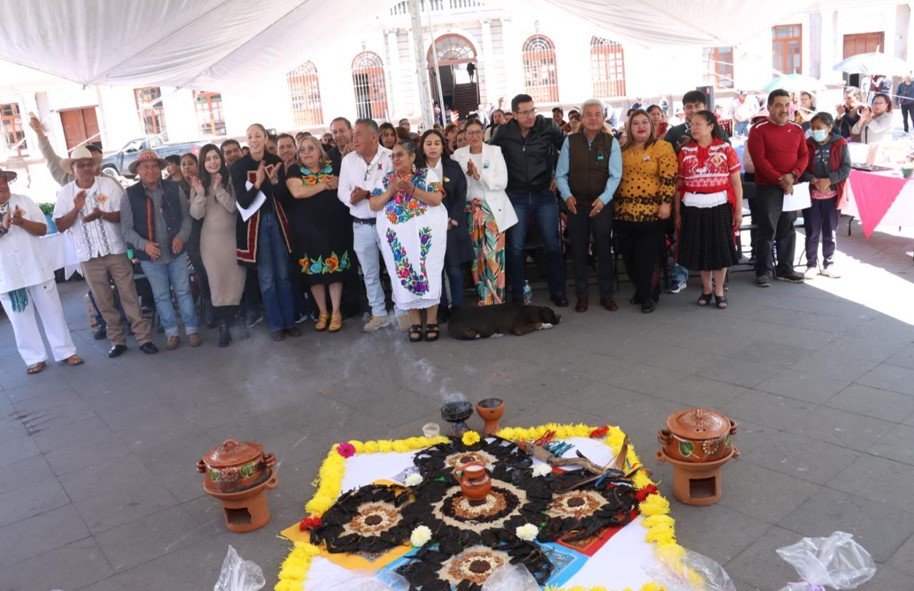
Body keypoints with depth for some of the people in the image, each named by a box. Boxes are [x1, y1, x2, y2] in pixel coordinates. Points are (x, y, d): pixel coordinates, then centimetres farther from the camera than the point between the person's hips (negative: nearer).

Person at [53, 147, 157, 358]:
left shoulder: (109, 184, -1)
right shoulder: (65, 192, 3)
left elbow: (124, 215, -5)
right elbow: (60, 226, -1)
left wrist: (101, 214, -22)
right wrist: (76, 208, -16)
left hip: (115, 251, -2)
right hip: (88, 256, 2)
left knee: (129, 296, 0)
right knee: (104, 301, 8)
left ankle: (143, 337, 6)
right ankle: (117, 340, 18)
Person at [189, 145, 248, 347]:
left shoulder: (230, 179, -1)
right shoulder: (198, 184, 3)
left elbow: (234, 207, -11)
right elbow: (196, 214, -4)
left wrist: (218, 188, -19)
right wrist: (200, 193, -16)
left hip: (232, 236, -1)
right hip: (211, 239, 1)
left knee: (237, 279, 0)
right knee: (217, 281, 3)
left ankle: (237, 318, 17)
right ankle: (223, 325, 8)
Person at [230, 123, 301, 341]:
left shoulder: (275, 161, 0)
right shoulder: (239, 166, -8)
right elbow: (242, 201, -13)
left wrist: (274, 180, -19)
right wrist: (257, 183, -26)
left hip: (276, 219, 3)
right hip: (255, 222, -2)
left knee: (284, 273, 7)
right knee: (266, 276, 3)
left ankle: (289, 321, 17)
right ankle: (275, 324, 12)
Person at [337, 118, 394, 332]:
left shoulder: (390, 157, -6)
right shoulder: (348, 160, 7)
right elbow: (342, 191, 4)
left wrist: (367, 194, -21)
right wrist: (351, 198, -18)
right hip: (361, 225, 4)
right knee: (369, 274, 12)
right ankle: (379, 314, 24)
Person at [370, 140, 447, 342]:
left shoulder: (427, 174, 5)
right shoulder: (386, 179, 13)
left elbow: (436, 199, -9)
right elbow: (373, 205, 5)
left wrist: (412, 190, -18)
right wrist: (391, 191, -9)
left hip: (425, 232, -3)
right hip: (396, 235, 3)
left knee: (428, 273, -3)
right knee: (404, 275, 2)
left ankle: (432, 321, 7)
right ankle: (415, 323, 12)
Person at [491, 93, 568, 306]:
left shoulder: (548, 127, -7)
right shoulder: (504, 133, -4)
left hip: (544, 195, 0)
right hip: (517, 197, 1)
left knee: (553, 244, 4)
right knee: (515, 247, 3)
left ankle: (557, 291, 17)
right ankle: (517, 294, 15)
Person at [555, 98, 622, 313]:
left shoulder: (611, 142, 0)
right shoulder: (570, 141, 3)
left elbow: (615, 176, -6)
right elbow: (560, 174, 2)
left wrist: (603, 199, -19)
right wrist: (567, 196, -13)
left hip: (601, 204, -1)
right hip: (576, 204, 1)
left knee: (604, 250, 5)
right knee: (579, 251, 8)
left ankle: (606, 295, 17)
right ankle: (581, 296, 19)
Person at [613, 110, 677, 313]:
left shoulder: (662, 147, -3)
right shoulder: (623, 149, 13)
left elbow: (669, 178, -9)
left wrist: (666, 202, -15)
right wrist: (613, 203, 16)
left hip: (651, 212, -5)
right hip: (624, 212, 6)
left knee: (647, 258, -2)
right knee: (629, 256, 11)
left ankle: (648, 295, 12)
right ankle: (644, 290, 28)